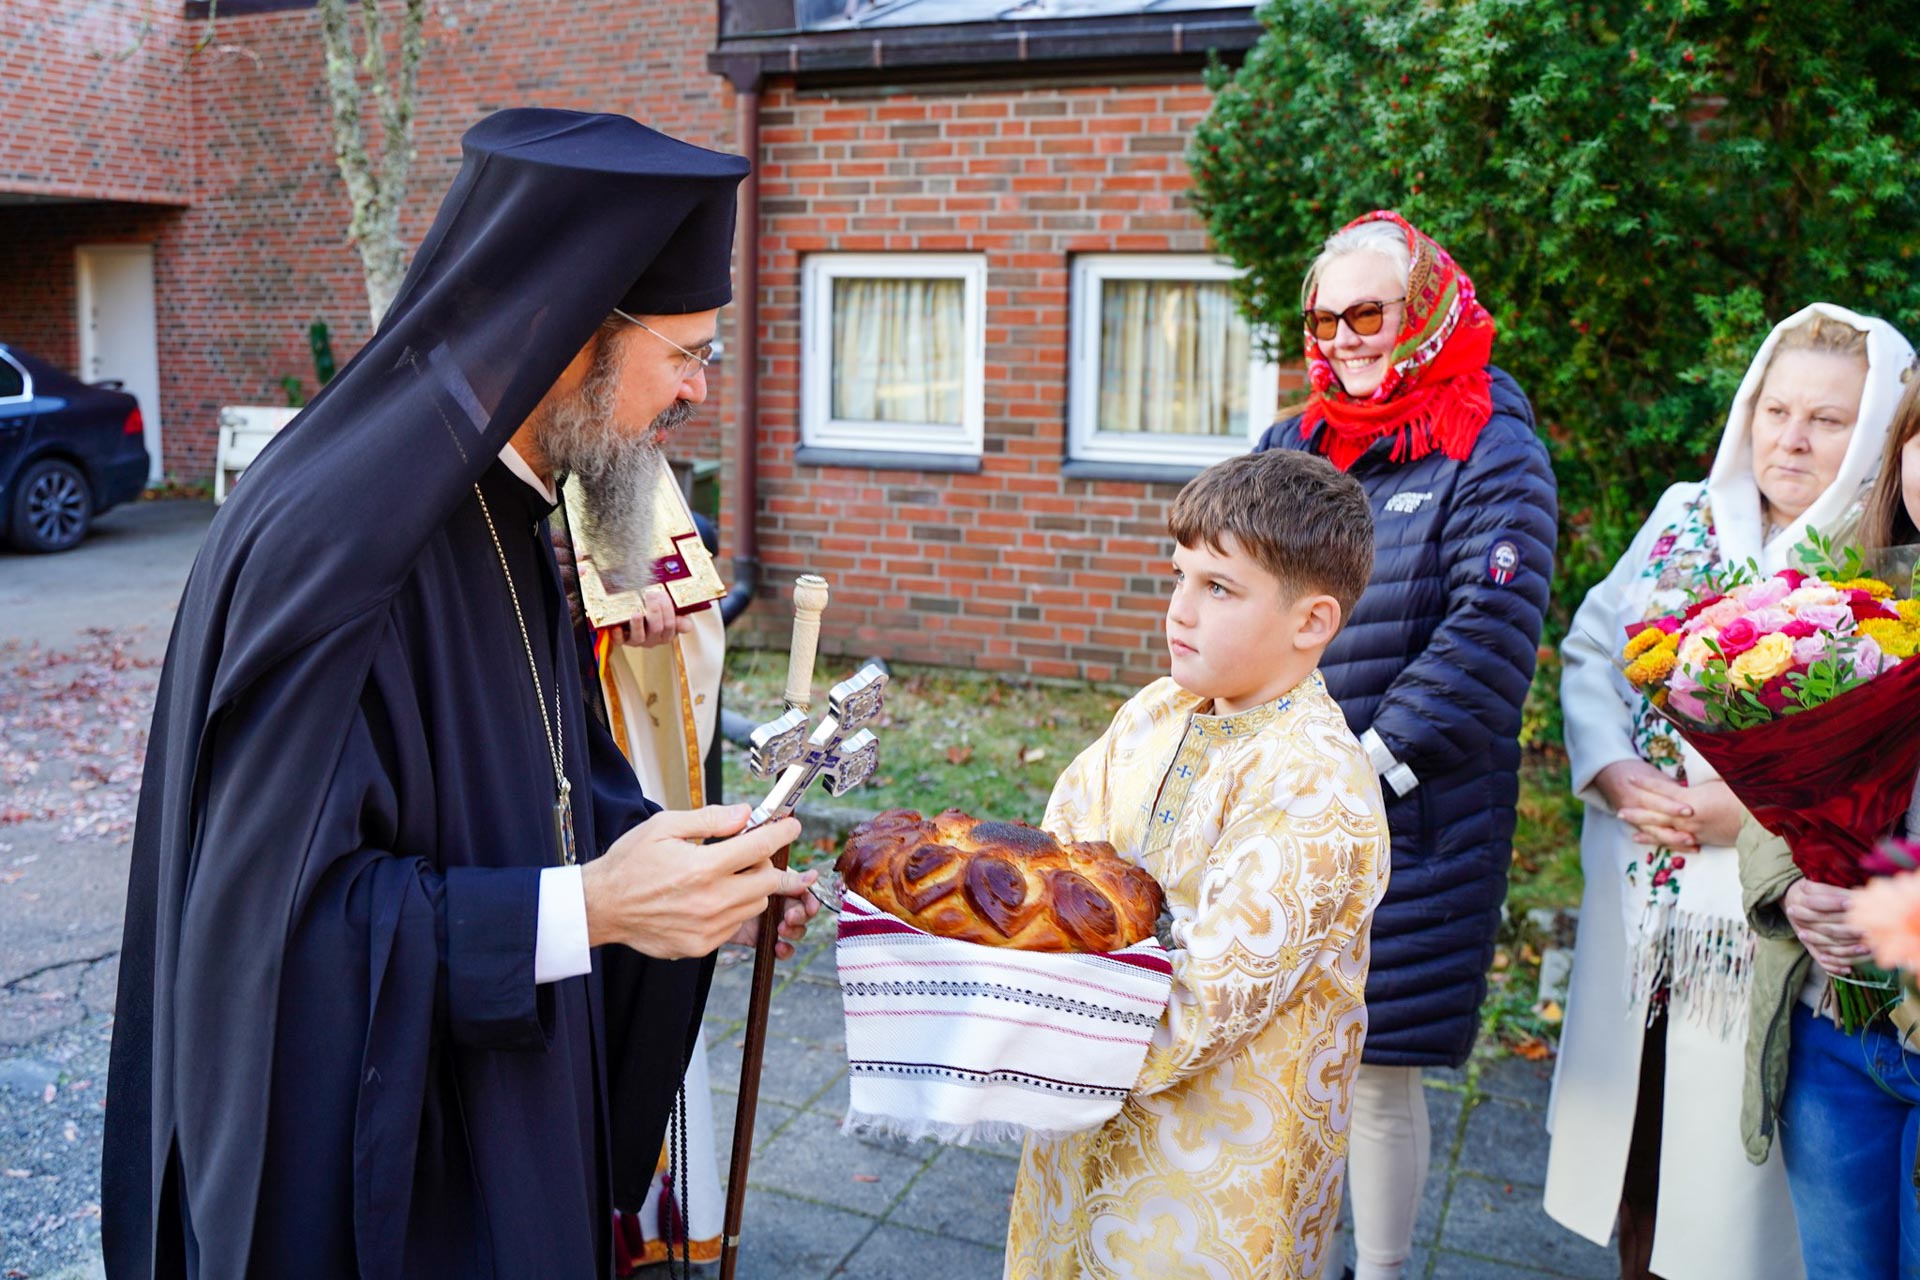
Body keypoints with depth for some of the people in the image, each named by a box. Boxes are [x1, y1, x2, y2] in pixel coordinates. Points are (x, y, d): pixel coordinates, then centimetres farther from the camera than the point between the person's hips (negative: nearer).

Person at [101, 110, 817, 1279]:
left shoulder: (501, 508, 3)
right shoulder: (341, 538, -28)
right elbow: (278, 914, -28)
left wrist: (705, 862, 0)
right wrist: (586, 909, -30)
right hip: (371, 1156, -8)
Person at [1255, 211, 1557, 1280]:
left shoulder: (1492, 453, -6)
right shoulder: (1292, 447, 11)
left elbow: (1490, 633, -15)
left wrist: (1376, 759, -18)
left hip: (1404, 822, -5)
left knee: (1379, 1064, 4)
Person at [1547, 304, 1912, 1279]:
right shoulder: (1684, 517, 8)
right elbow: (1589, 652, 7)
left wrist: (1751, 810, -22)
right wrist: (1614, 773, -7)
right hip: (1637, 898, 5)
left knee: (1732, 1150, 7)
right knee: (1635, 1131, 17)